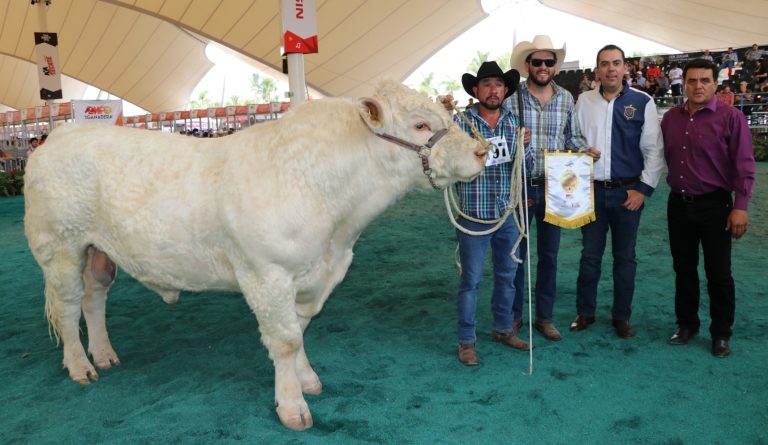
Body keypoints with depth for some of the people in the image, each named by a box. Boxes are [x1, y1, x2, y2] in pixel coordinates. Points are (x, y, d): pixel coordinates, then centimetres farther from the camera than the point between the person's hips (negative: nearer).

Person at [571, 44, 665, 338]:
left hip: (628, 192, -1)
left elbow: (654, 149, -1)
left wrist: (644, 188, -6)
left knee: (625, 257, 10)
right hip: (592, 190, 1)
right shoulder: (584, 101, 5)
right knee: (590, 255, 9)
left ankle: (622, 316, 24)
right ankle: (585, 312, 23)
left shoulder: (642, 102, -1)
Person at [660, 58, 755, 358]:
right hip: (679, 204, 4)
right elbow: (663, 156, 14)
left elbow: (744, 165, -10)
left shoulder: (730, 117, -8)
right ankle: (687, 324, 29)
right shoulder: (670, 118, 6)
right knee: (683, 268, 14)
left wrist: (740, 207, -14)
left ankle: (721, 334, 19)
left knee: (718, 272, 4)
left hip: (714, 205, -4)